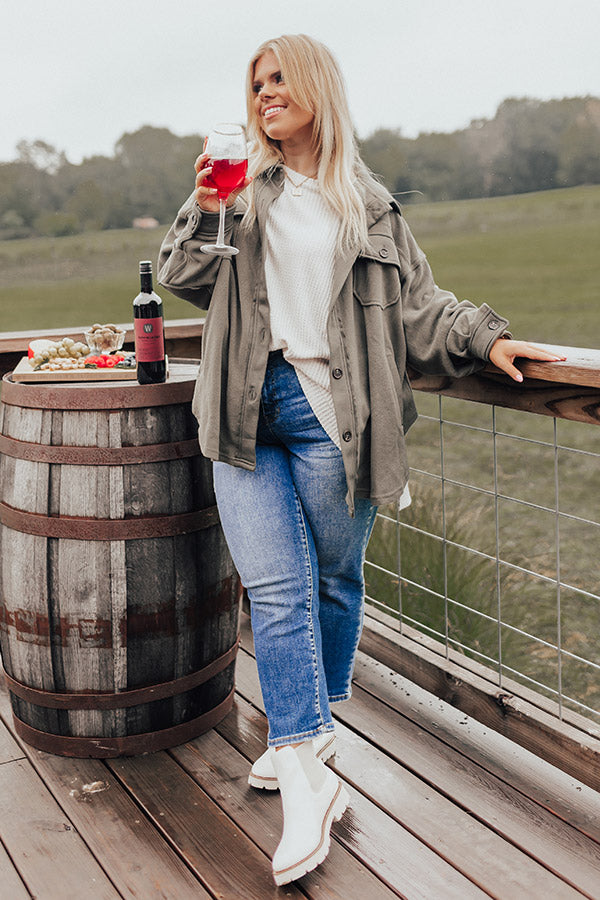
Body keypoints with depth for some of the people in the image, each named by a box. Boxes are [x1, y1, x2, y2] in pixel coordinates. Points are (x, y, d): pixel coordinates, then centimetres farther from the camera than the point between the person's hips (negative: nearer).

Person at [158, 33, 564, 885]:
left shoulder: (370, 206, 10)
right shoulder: (243, 189, 14)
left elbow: (417, 303, 9)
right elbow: (183, 278, 12)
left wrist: (487, 337, -5)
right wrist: (201, 213, -4)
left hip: (328, 410, -1)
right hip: (248, 409, 1)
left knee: (331, 581, 8)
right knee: (276, 589, -6)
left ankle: (301, 740, 29)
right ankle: (307, 774, -2)